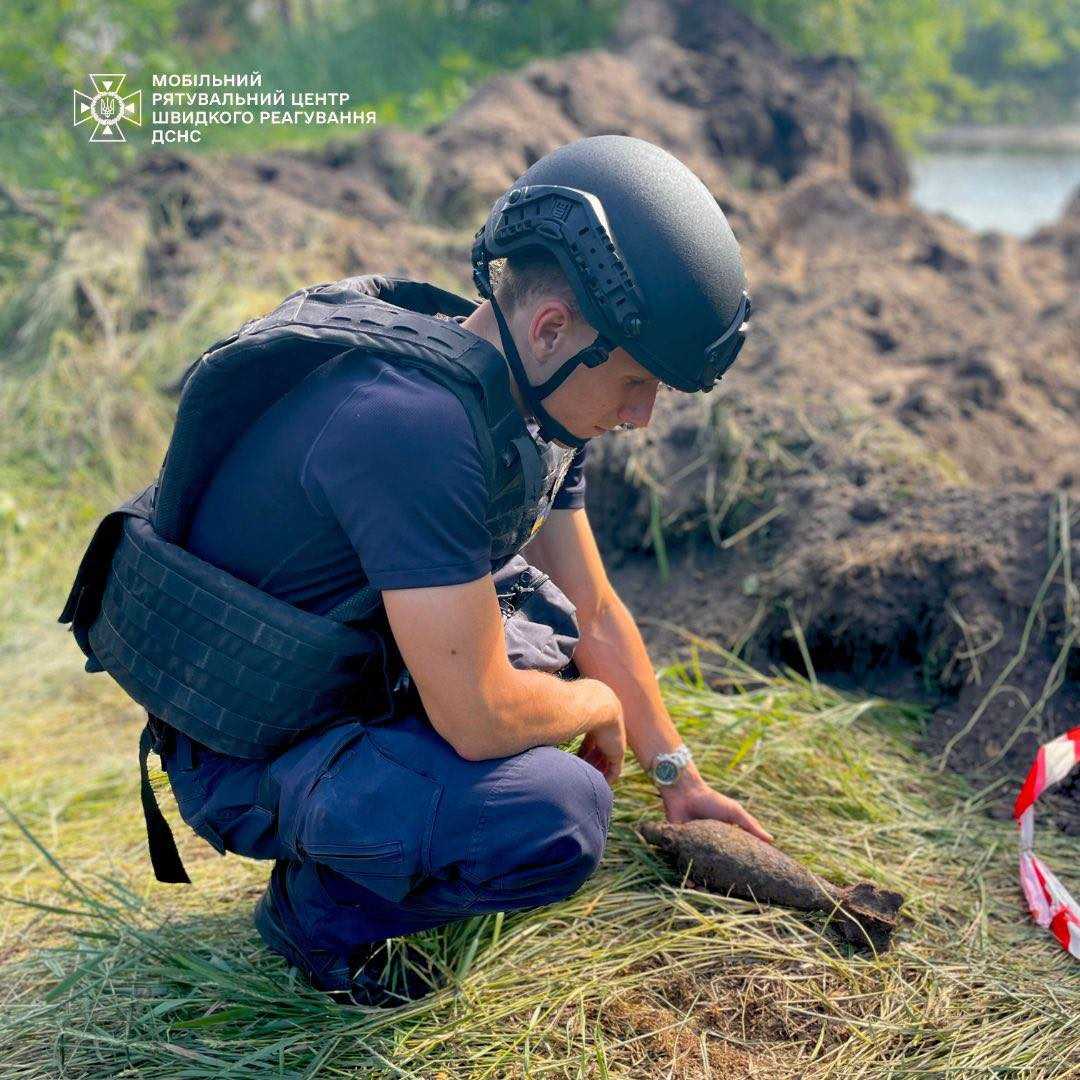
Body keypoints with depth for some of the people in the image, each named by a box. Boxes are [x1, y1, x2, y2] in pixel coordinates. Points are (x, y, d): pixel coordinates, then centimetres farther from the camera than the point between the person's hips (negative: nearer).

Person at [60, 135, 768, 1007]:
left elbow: (593, 611, 9)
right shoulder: (412, 421, -33)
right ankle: (322, 904, 0)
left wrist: (677, 775, 10)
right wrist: (598, 707, -11)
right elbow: (480, 718, -32)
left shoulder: (536, 395, -2)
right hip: (248, 755, -9)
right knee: (558, 819, -29)